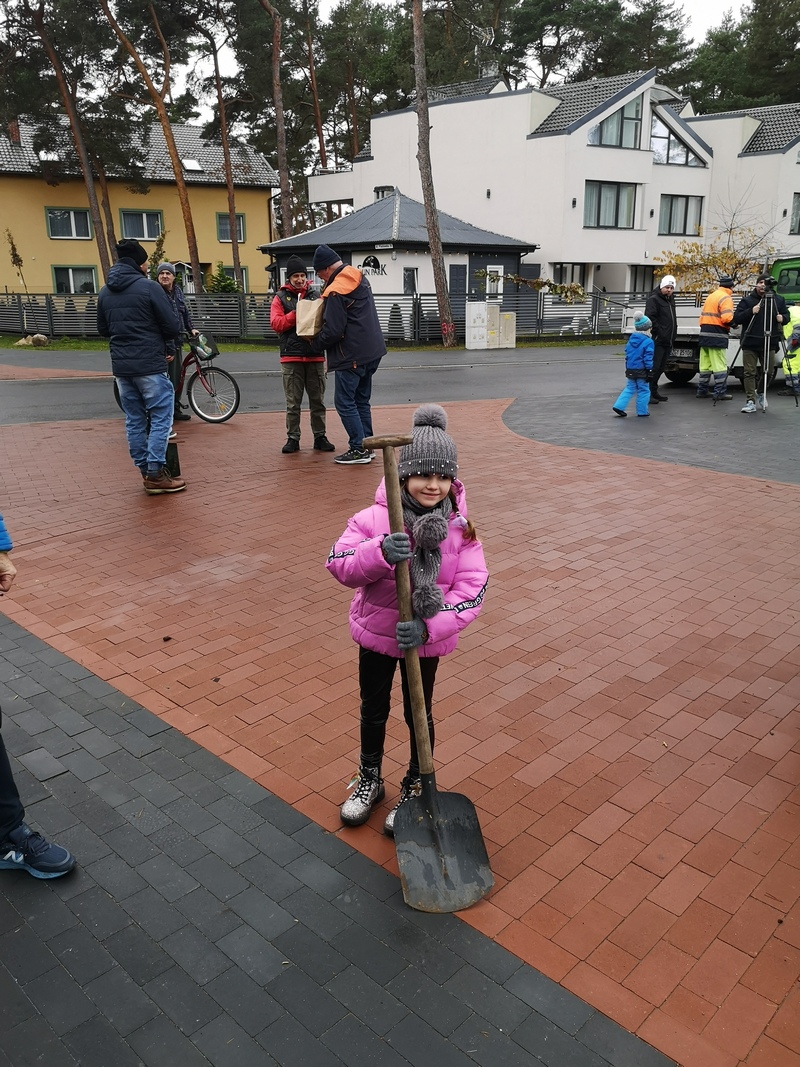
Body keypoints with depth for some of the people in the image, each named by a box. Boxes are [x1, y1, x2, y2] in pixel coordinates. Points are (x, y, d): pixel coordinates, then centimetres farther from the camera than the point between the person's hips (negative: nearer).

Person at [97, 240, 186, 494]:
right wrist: (167, 345, 9)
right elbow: (172, 326, -11)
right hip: (150, 365, -6)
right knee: (160, 418, -1)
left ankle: (146, 472, 15)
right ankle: (156, 474, -3)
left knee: (134, 420, 11)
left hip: (121, 367, 6)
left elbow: (103, 330, 15)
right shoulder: (149, 287, -10)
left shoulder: (105, 291, 9)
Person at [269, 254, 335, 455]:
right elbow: (276, 323, -4)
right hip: (291, 357, -2)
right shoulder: (281, 297, 7)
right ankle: (292, 438, 9)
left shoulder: (315, 295, 11)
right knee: (293, 402, 2)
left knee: (317, 400, 7)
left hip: (315, 355, 2)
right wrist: (296, 314, -14)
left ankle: (319, 436, 15)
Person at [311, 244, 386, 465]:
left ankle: (359, 449, -2)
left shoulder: (335, 291, -17)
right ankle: (367, 444, 20)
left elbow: (332, 331, -19)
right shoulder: (361, 279, 11)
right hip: (372, 351, 9)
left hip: (351, 355, -9)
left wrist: (315, 345, -2)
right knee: (361, 400, 16)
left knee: (344, 402, -2)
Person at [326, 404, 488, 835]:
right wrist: (381, 553, -41)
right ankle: (369, 780, 44)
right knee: (373, 711, 19)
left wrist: (428, 627, -29)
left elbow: (471, 592, -17)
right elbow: (339, 564, -22)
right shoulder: (375, 518, -17)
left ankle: (416, 787, 40)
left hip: (426, 640, 0)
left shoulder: (460, 529, -14)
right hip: (376, 632, 1)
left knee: (419, 714, 17)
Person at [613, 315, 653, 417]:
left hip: (630, 370, 6)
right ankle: (642, 412, 10)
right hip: (641, 371, -6)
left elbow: (627, 354, 14)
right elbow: (648, 358, -16)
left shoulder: (631, 340, 7)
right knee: (643, 390, 5)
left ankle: (619, 406, 6)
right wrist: (650, 368, -9)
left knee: (629, 388, 17)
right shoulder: (648, 342, -14)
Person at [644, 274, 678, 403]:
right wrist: (660, 333, -20)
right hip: (657, 341, -9)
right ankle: (647, 392, -6)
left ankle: (654, 391, 21)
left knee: (660, 368, 13)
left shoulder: (670, 300, 21)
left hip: (667, 341, 9)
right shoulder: (653, 299, -8)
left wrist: (673, 336, 18)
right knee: (654, 367, -10)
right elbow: (650, 319, -18)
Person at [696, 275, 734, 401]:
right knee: (720, 366, -6)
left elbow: (704, 315, 19)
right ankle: (720, 392, -7)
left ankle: (702, 390, 18)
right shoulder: (726, 298, -9)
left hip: (705, 333, 8)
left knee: (705, 364, 14)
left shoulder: (710, 296, 17)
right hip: (717, 335, -8)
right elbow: (727, 318, -18)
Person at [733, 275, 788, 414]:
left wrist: (782, 318, -8)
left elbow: (786, 315, 16)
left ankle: (760, 393, 35)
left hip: (769, 344, 2)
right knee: (749, 372, -5)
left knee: (767, 371, 11)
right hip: (750, 344, -2)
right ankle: (751, 401, -3)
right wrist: (750, 312, -21)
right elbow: (736, 319, -5)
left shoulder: (778, 300, 7)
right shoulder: (747, 301, 0)